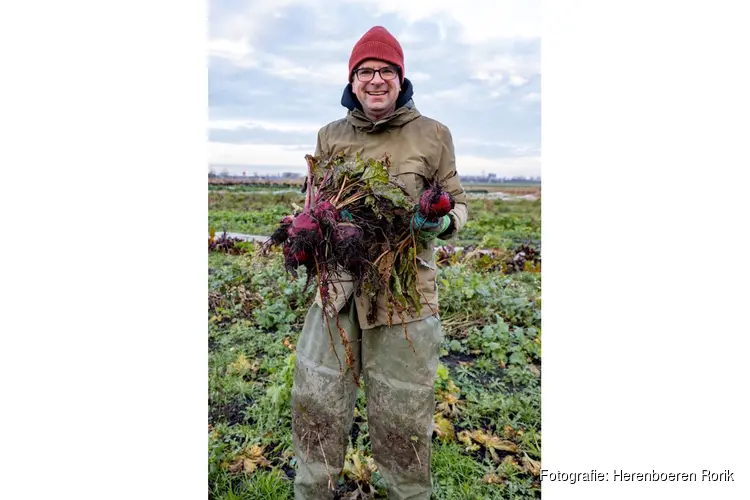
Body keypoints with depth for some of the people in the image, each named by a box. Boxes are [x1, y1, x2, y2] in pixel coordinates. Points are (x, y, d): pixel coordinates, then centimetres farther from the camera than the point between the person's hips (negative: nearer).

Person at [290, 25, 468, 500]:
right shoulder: (330, 136, 11)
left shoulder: (432, 135, 2)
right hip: (336, 286, 3)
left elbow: (458, 204, 8)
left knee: (402, 420, 8)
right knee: (316, 404, 11)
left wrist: (442, 223, -15)